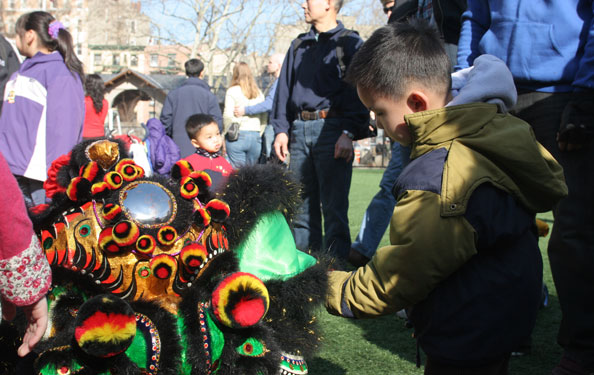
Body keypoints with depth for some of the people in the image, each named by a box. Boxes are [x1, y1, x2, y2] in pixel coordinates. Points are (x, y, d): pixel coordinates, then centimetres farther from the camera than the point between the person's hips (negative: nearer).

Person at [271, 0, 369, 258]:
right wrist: (280, 130, 9)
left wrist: (349, 132, -14)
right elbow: (284, 90, 20)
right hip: (300, 130, 6)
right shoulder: (299, 46, 21)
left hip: (331, 130, -6)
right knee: (301, 204, 8)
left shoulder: (350, 43, 3)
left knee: (334, 206, -6)